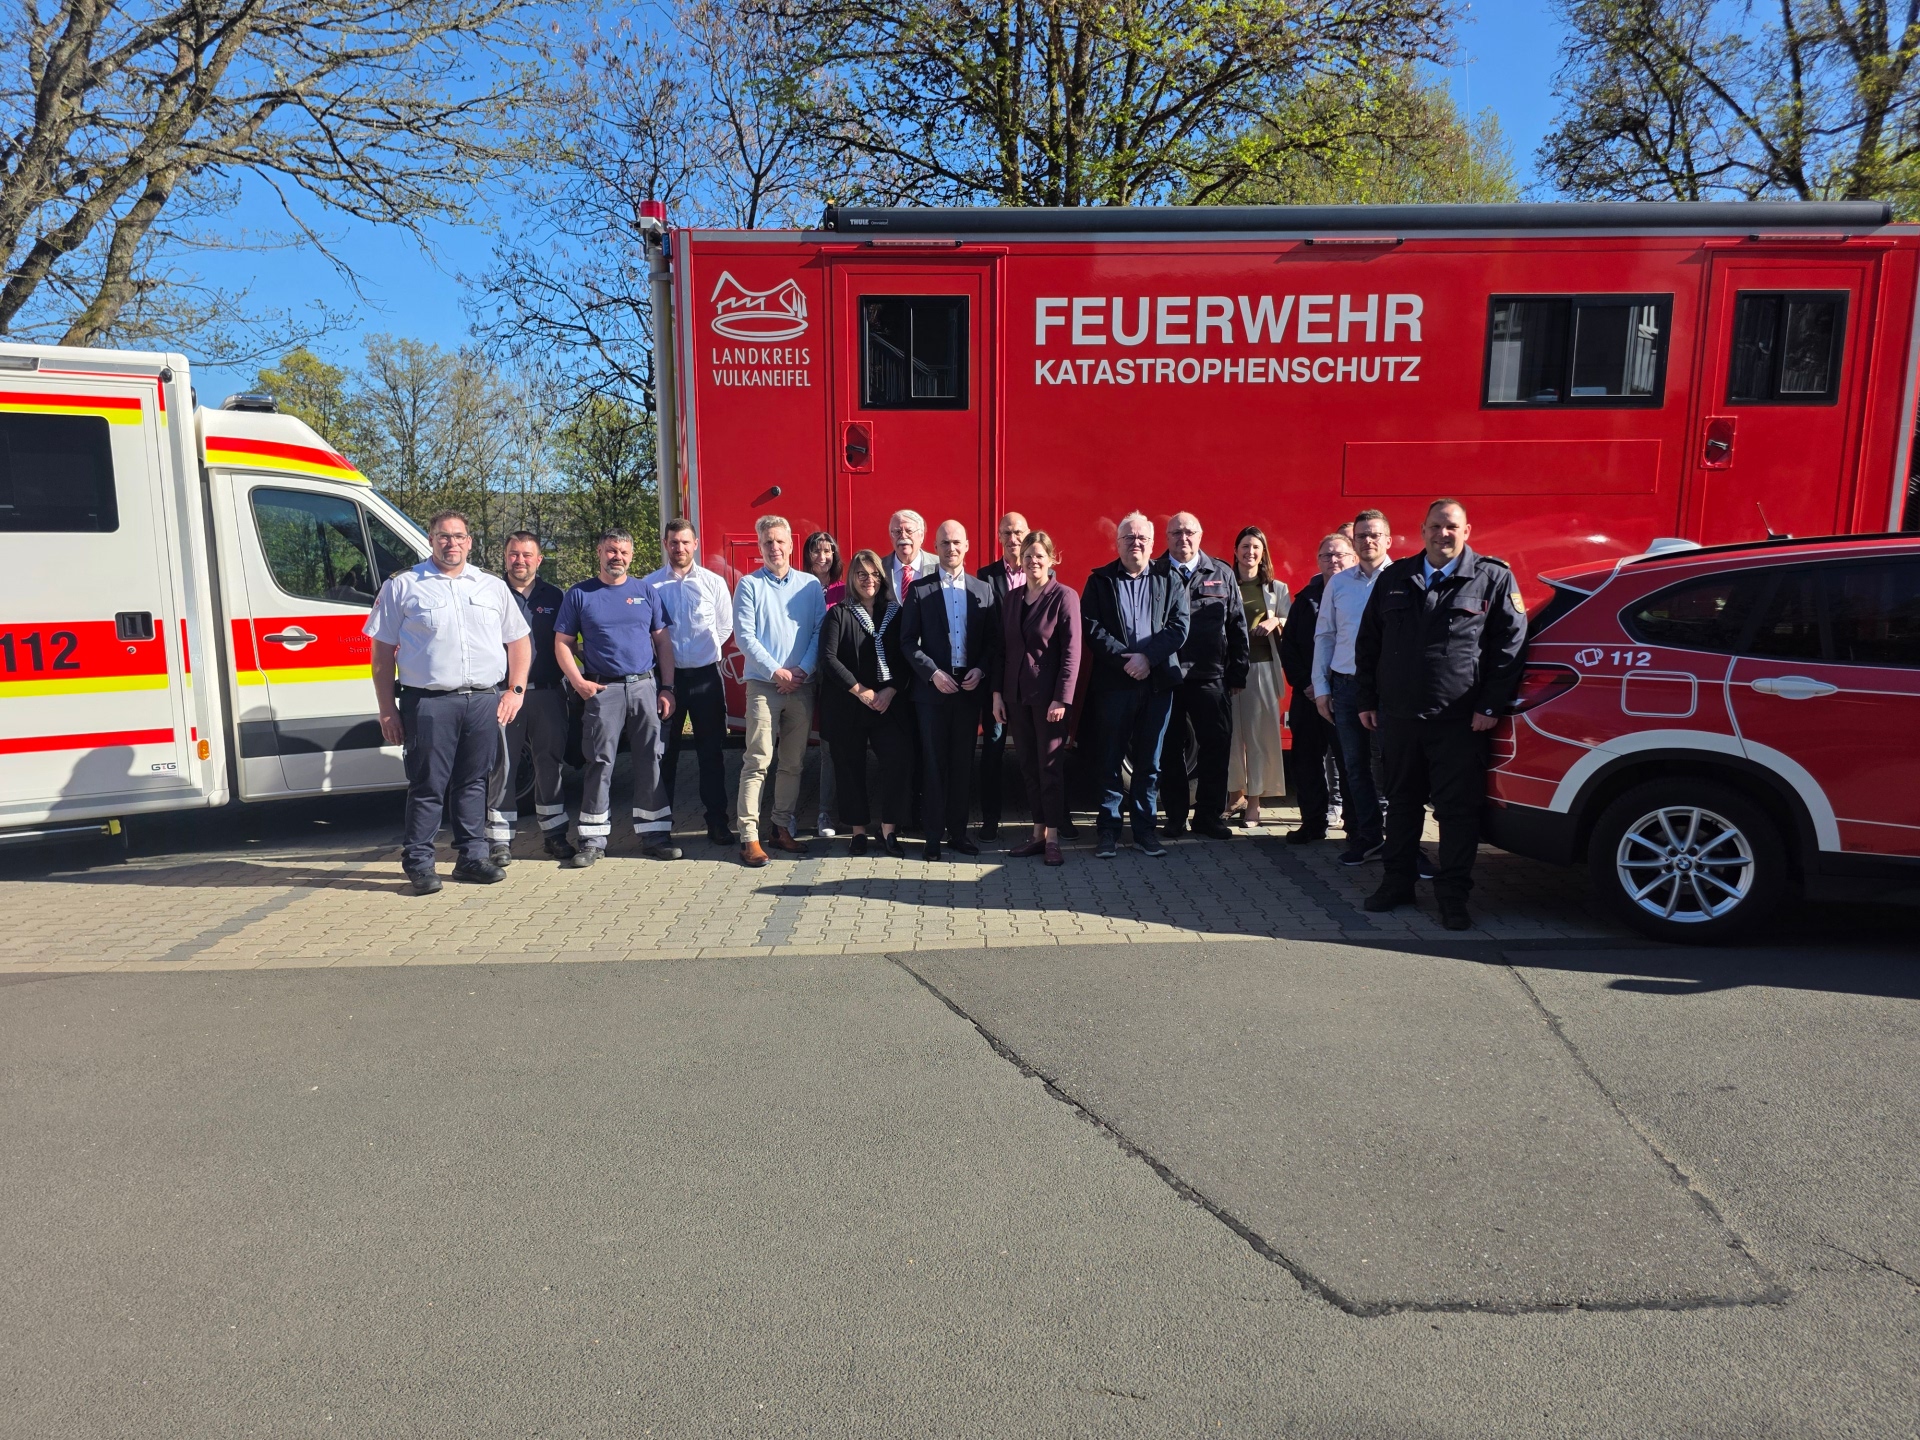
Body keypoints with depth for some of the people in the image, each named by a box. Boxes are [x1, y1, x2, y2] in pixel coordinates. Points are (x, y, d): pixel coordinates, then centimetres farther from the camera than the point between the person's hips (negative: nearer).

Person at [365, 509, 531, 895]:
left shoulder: (493, 587, 15)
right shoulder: (402, 586, 5)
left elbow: (519, 641, 19)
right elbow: (383, 651, 4)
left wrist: (516, 690, 7)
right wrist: (387, 708, -2)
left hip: (484, 702, 3)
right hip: (428, 702, -3)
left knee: (473, 782, 10)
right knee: (427, 786, -1)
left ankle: (473, 856, 18)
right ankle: (419, 863, 8)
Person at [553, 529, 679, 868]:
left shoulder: (647, 592, 11)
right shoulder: (579, 594, 6)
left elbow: (662, 641, 11)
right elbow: (563, 642, 6)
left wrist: (666, 688, 3)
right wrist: (578, 681, -8)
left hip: (646, 687, 2)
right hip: (603, 690, -2)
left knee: (650, 761, 3)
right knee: (600, 763, -2)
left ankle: (654, 835, 10)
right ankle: (593, 839, 5)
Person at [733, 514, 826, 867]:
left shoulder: (810, 585, 8)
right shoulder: (749, 585, 1)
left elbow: (819, 632, 3)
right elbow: (744, 636, -5)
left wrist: (803, 669, -11)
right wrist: (776, 671, -11)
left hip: (802, 686, 3)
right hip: (763, 684, -3)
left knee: (793, 763, 9)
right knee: (757, 762, -8)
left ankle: (782, 828, 18)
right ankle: (749, 836, -6)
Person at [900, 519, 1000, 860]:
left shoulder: (984, 590, 7)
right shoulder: (919, 589, 1)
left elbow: (993, 640, 6)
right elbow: (908, 641, -2)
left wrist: (981, 670, -10)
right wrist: (933, 673, -13)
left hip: (970, 689, 2)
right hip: (932, 689, -2)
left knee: (963, 763, 8)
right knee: (935, 764, 3)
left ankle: (958, 831, 17)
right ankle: (933, 835, 11)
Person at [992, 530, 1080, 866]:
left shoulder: (1065, 597, -7)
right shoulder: (1010, 599, 10)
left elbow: (1071, 652, -11)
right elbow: (1003, 649, 12)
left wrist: (1062, 698, -16)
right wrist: (997, 692, 6)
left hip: (1048, 695, -5)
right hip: (1016, 694, 5)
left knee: (1050, 766, -1)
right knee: (1028, 766, 9)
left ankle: (1052, 839, 5)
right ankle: (1038, 834, 17)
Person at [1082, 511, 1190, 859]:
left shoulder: (1169, 581, 9)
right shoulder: (1100, 580, 6)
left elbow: (1178, 627, -1)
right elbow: (1091, 627, -4)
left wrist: (1148, 656, -14)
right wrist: (1124, 659, -14)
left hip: (1157, 683, 1)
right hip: (1113, 683, -1)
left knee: (1149, 762, 6)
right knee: (1110, 760, 2)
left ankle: (1145, 829, 14)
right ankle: (1109, 830, 9)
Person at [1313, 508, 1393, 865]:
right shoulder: (1338, 584, 11)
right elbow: (1324, 637, 13)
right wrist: (1321, 687, 8)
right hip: (1345, 685, 4)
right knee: (1356, 765, 7)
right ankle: (1366, 837, 17)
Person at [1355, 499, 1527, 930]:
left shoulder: (1494, 578, 1)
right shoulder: (1394, 579, 11)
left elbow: (1511, 644, -3)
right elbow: (1368, 643, 14)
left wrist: (1491, 706, -9)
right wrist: (1367, 700, 10)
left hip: (1459, 721, -3)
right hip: (1398, 716, 4)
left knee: (1458, 809, 1)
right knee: (1402, 803, 13)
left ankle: (1452, 895, 11)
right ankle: (1398, 883, 25)